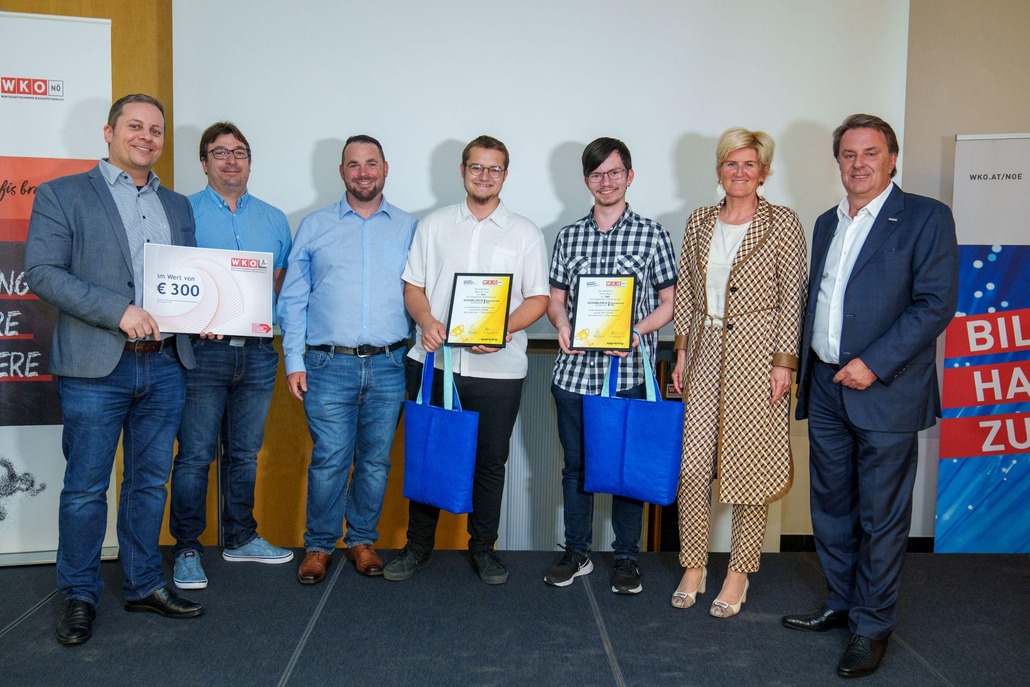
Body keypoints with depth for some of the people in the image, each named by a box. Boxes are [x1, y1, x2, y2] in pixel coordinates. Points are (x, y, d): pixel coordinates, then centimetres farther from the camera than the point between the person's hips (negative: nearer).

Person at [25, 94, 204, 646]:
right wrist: (119, 311, -18)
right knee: (86, 488, 4)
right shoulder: (61, 195, 2)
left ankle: (144, 584, 26)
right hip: (97, 367, -4)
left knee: (150, 482, 13)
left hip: (165, 366, 4)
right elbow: (42, 271, -9)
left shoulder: (178, 206, 17)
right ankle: (79, 595, 20)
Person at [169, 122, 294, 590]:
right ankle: (187, 549, 14)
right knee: (195, 455, 0)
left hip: (257, 353, 4)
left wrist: (268, 314, -4)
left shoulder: (273, 219, 13)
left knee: (245, 453, 13)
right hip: (203, 352, -4)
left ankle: (241, 538, 27)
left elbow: (284, 282, 16)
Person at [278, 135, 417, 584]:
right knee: (329, 460, -1)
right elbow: (293, 299, 7)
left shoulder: (409, 228, 10)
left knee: (376, 460, 9)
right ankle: (319, 545, 17)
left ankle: (362, 539, 26)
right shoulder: (314, 227, 9)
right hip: (329, 364, -1)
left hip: (388, 366, 1)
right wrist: (294, 361, -1)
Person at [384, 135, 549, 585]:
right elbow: (413, 286, 9)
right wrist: (426, 321, -12)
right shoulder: (433, 225, 11)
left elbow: (538, 298, 2)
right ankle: (419, 545, 24)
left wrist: (503, 329, -16)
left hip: (498, 367, -1)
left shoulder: (525, 233, 6)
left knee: (490, 461, 7)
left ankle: (483, 547, 24)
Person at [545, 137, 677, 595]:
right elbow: (555, 297, 14)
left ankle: (627, 558, 23)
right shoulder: (569, 236, 10)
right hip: (574, 369, 3)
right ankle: (576, 553, 26)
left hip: (629, 373, -2)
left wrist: (636, 331, -14)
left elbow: (668, 303, 3)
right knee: (575, 465, 11)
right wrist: (562, 323, -8)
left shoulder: (652, 235, 2)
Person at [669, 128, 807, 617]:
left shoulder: (782, 223, -2)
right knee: (691, 464, 2)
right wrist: (682, 351, 9)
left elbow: (793, 298, -4)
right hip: (705, 354, 4)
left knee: (749, 467, 3)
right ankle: (693, 568, 19)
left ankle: (739, 575, 18)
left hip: (756, 357, -4)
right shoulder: (699, 222, 11)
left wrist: (784, 362, -9)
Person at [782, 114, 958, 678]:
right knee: (831, 508, 15)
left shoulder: (926, 218, -5)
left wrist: (874, 364, -18)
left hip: (884, 392, -6)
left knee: (880, 516, 5)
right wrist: (804, 368, 12)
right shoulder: (827, 223, 14)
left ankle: (872, 626, 19)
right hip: (826, 389, 6)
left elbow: (936, 303, -13)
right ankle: (842, 604, 32)